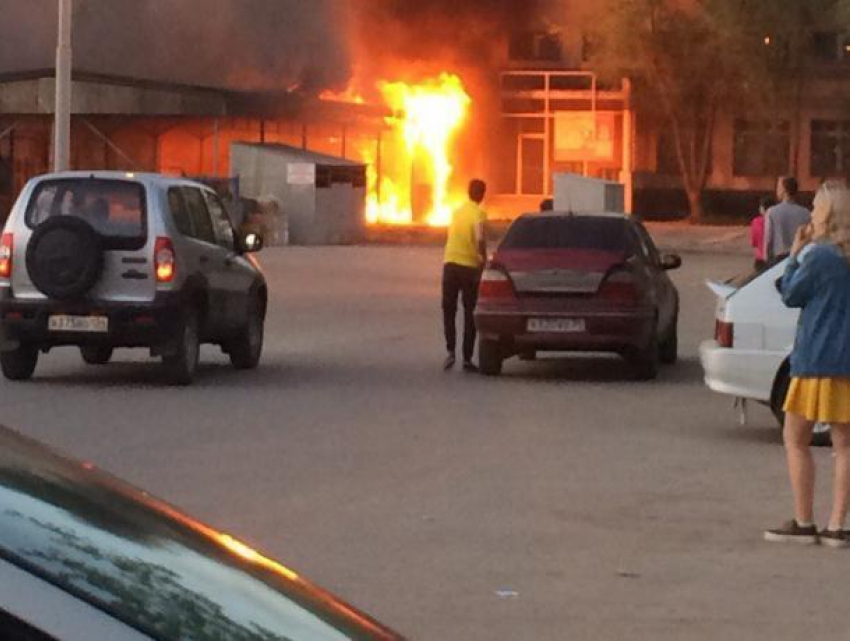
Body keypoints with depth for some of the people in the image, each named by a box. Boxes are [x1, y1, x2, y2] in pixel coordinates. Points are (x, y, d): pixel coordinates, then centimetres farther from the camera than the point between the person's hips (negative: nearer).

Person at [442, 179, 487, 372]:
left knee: (449, 310, 11)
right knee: (469, 313, 5)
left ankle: (450, 351, -5)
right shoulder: (478, 213, -8)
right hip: (469, 266, -4)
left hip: (450, 264, 4)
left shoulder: (457, 211, 11)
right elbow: (480, 239, -23)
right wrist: (484, 259, -10)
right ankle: (467, 358, 4)